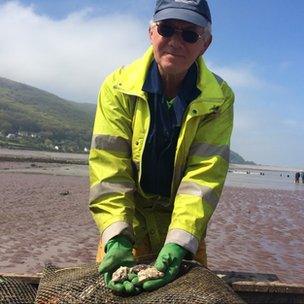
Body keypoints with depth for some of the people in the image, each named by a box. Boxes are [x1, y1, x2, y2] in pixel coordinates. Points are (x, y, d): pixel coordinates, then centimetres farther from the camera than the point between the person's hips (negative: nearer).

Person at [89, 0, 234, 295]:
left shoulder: (220, 98, -13)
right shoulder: (118, 87, -14)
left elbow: (204, 174, -20)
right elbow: (108, 167, -20)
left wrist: (179, 245, -31)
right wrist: (116, 239, -31)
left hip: (185, 223, 1)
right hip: (127, 221, 0)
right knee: (108, 290, 9)